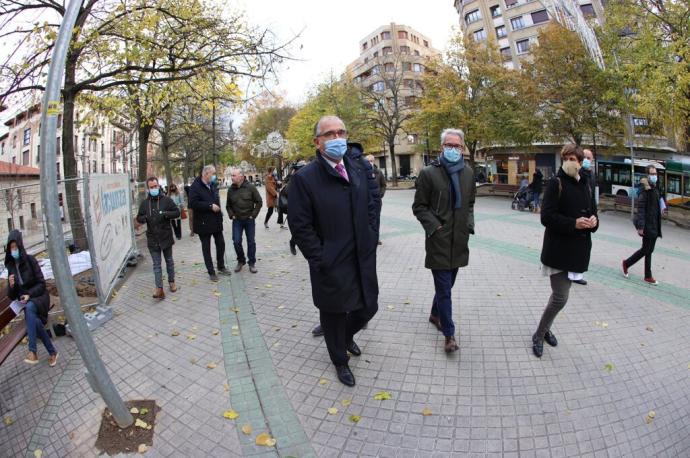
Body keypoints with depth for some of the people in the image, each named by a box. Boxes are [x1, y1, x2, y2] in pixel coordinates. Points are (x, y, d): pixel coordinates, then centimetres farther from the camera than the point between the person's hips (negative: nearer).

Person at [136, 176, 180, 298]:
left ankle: (171, 282, 31)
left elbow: (177, 212, -4)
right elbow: (139, 218, 10)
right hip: (152, 238, 2)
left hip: (166, 236, -1)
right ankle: (159, 289, -1)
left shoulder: (167, 200, -3)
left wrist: (165, 214, -21)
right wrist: (145, 218, -13)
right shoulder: (144, 203, 5)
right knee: (156, 264, 1)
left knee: (169, 261, 15)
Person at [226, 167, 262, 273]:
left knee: (251, 242, 5)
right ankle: (241, 261, 19)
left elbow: (259, 202, -4)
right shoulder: (230, 189, 0)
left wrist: (253, 215, -6)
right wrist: (231, 215, 2)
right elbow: (228, 205, 13)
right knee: (236, 241, -1)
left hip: (249, 219, -2)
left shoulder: (250, 187, -9)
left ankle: (252, 263, 17)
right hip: (237, 220, 2)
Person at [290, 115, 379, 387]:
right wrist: (320, 260, -14)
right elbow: (300, 226, -13)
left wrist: (371, 241, 6)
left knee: (368, 307, 17)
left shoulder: (358, 171, 5)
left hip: (363, 260, 5)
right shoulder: (305, 178, -13)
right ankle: (340, 360, 42)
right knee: (334, 315, 14)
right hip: (331, 266, -5)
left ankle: (347, 335, 51)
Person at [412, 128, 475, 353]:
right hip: (439, 241, -5)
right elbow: (419, 207, -5)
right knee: (444, 288, -1)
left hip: (459, 240, 5)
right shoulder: (429, 173, -7)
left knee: (446, 284, 18)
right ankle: (449, 334, 12)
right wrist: (434, 226, -14)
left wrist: (469, 223, 4)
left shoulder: (468, 172, 8)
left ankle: (435, 315, 41)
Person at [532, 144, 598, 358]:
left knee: (560, 293, 16)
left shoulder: (586, 186, 11)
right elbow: (546, 217, -15)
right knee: (560, 297, -7)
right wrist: (574, 223, -26)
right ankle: (538, 335, 12)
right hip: (558, 250, -7)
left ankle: (545, 329, 36)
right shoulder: (556, 183, -8)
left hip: (578, 250, 7)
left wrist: (593, 221, -4)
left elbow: (593, 212, 19)